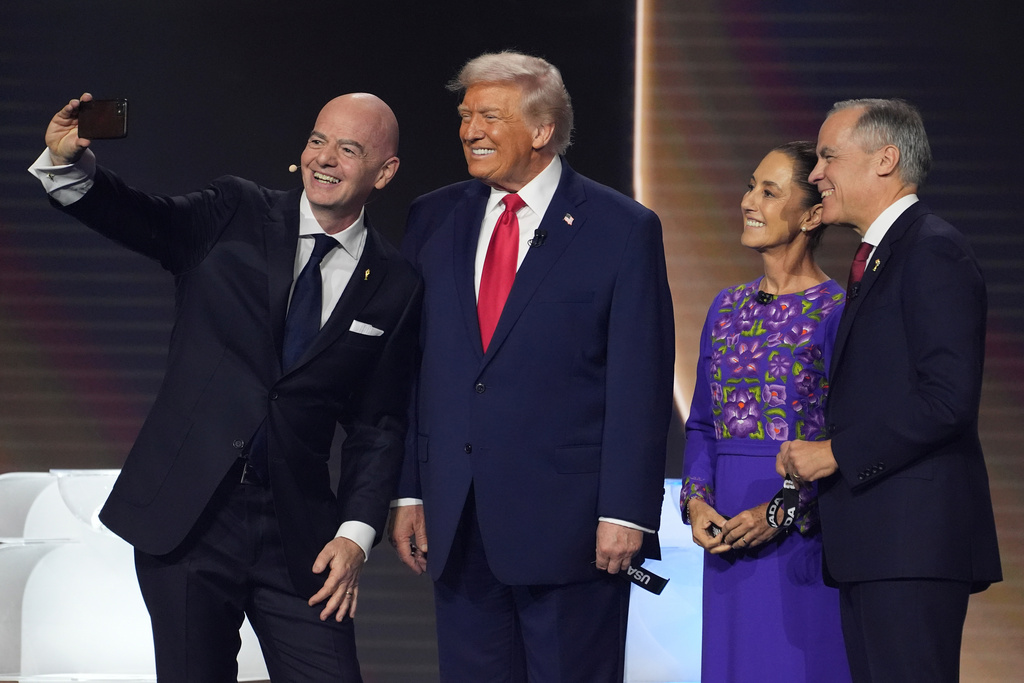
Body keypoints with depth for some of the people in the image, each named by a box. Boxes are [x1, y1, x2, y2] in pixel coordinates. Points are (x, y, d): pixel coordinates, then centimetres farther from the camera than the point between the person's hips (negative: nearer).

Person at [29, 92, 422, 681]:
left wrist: (356, 534, -4)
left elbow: (379, 426, 6)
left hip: (296, 534, 1)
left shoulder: (395, 287, 5)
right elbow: (141, 220, -11)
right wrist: (69, 165, -31)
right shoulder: (235, 216, 4)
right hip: (185, 516, -1)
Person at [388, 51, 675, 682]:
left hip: (570, 528, -4)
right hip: (456, 528, 4)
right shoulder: (434, 220, 10)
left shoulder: (623, 230, -3)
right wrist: (409, 491, 6)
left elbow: (641, 385, -7)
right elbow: (410, 365, 11)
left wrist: (625, 512, -12)